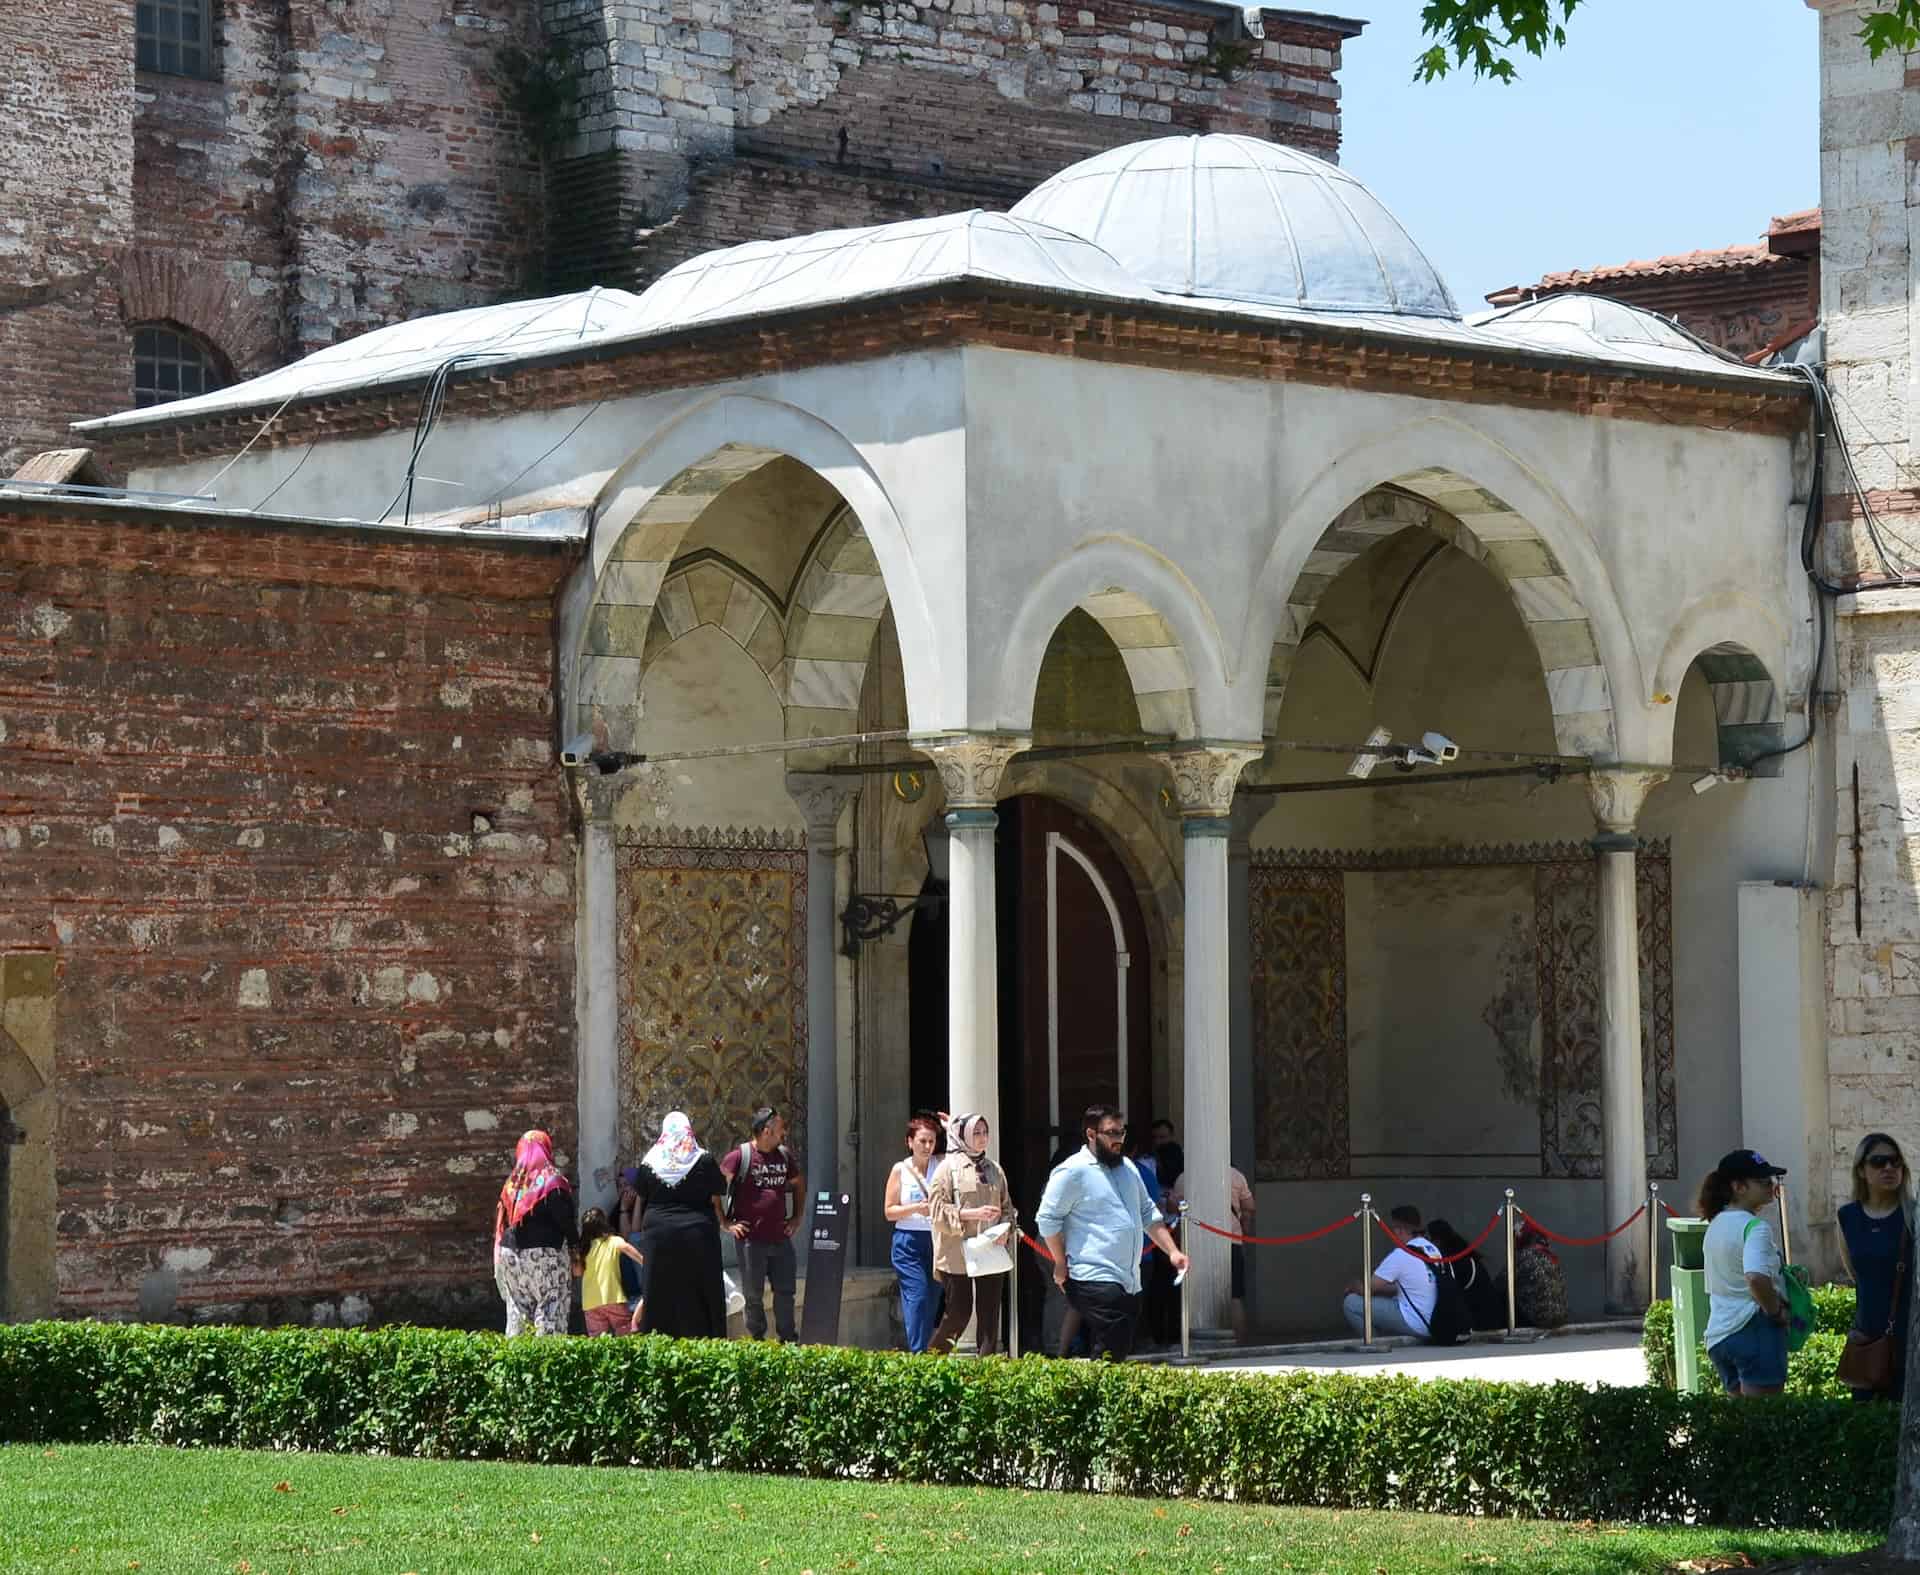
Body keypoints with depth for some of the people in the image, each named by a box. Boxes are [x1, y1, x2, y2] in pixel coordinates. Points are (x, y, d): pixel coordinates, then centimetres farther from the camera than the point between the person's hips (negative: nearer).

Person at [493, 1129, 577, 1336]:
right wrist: (575, 1239, 6)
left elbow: (501, 1222, 12)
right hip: (545, 1256, -5)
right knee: (550, 1312, -7)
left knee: (516, 1311, 7)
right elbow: (565, 1220, -10)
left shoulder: (511, 1184, 9)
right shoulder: (552, 1181, -7)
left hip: (510, 1255, 5)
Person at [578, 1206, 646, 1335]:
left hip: (590, 1304, 3)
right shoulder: (613, 1241, 0)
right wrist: (645, 1262, -22)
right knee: (627, 1335, 0)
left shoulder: (584, 1247, 8)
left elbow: (578, 1272, 12)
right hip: (614, 1299, -3)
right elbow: (625, 1247, -20)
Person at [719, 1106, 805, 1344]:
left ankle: (789, 1340, 15)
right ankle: (756, 1340, 13)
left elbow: (799, 1185, 26)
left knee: (785, 1291, 7)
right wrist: (726, 1224, -11)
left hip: (781, 1239, 5)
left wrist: (797, 1217, 17)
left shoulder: (784, 1155, 9)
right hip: (752, 1241, -5)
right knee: (753, 1295, 3)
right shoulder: (740, 1156, -10)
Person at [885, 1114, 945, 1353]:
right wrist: (916, 1209, -12)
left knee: (932, 1300, 4)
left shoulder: (942, 1167, 7)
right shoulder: (900, 1170, 4)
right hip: (909, 1242, -3)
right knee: (917, 1296, -12)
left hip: (936, 1241, 3)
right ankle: (917, 1354, -14)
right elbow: (889, 1211, 3)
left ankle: (926, 1349, 12)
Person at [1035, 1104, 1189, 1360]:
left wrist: (1172, 1251, 16)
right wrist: (1062, 1265, -7)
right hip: (1094, 1279, -8)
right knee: (1109, 1356, -18)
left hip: (1129, 1283, 8)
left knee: (1121, 1353, 7)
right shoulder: (1073, 1171, -8)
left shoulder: (1127, 1168, 19)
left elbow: (1148, 1214, 26)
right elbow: (1047, 1219, -9)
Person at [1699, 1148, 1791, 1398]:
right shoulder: (1755, 1227, -13)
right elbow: (1756, 1278, -31)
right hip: (1754, 1330, -9)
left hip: (1718, 1333, 9)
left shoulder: (1715, 1226, 15)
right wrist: (1777, 1311, -15)